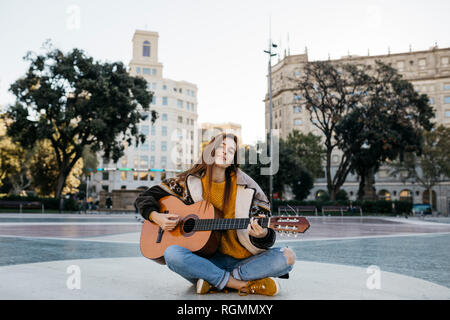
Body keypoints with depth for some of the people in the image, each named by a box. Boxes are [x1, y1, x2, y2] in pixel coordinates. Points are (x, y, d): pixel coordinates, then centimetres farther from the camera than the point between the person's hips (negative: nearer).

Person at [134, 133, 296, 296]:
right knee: (171, 253, -30)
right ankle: (246, 285, -23)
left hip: (243, 259, 1)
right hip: (206, 258, 0)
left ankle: (214, 282, -20)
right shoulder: (190, 182, 3)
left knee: (287, 257, -22)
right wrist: (156, 217, -10)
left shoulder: (247, 188, 0)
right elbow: (145, 197, 10)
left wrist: (262, 235, -28)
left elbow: (268, 238, -4)